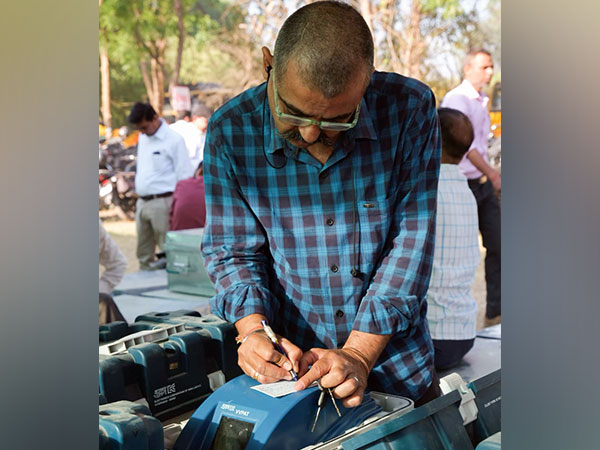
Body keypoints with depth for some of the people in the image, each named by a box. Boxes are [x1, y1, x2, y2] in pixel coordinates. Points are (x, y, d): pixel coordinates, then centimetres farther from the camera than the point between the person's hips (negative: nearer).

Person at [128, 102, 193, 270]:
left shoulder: (173, 140, -9)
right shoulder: (143, 138, 14)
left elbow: (185, 175, -11)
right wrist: (139, 199, 16)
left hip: (161, 203, -8)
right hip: (142, 202, 8)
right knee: (144, 253, 15)